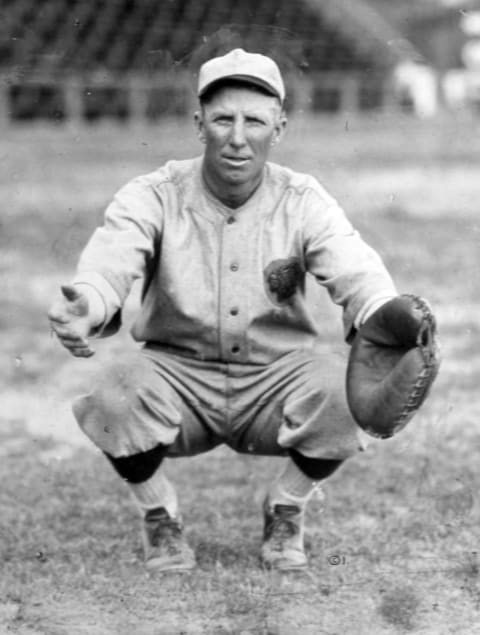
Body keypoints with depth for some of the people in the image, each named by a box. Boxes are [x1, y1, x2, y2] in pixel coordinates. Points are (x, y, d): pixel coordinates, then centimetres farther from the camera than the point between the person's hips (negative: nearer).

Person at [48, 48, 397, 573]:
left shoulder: (303, 202, -6)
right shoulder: (154, 197, -9)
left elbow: (354, 269, -20)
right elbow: (109, 259, -26)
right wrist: (84, 307, -52)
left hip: (277, 377, 1)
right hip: (177, 373, -1)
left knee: (343, 390, -29)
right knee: (117, 395, -32)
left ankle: (286, 513, 3)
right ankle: (159, 518, 1)